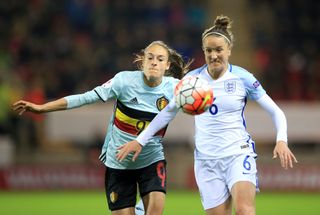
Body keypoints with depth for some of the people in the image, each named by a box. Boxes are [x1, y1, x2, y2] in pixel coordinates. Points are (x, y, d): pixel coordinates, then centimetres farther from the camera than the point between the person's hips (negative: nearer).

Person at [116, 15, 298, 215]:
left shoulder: (242, 78, -4)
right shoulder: (193, 79, 3)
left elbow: (276, 112, 1)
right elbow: (168, 112, 16)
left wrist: (281, 141, -15)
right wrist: (140, 140, 14)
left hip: (238, 153, -2)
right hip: (206, 159, 2)